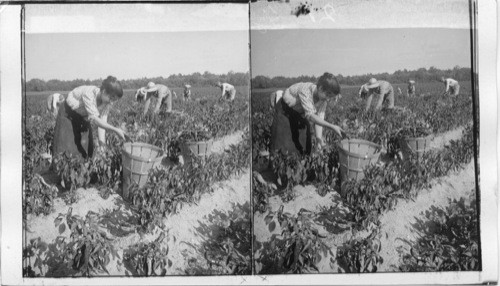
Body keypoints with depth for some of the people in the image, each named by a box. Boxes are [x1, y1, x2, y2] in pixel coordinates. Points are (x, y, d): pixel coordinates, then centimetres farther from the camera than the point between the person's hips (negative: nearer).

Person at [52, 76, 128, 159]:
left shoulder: (107, 102, -20)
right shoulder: (89, 94, -39)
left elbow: (102, 121, -21)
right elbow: (95, 119, -44)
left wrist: (102, 141, -35)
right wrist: (115, 130, -51)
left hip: (83, 117, 5)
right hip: (68, 114, -5)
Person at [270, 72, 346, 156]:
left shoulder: (323, 99, -19)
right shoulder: (305, 91, -40)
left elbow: (319, 118, -23)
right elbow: (310, 115, -46)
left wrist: (318, 137, -38)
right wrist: (331, 127, -52)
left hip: (300, 113, 6)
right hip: (285, 110, -5)